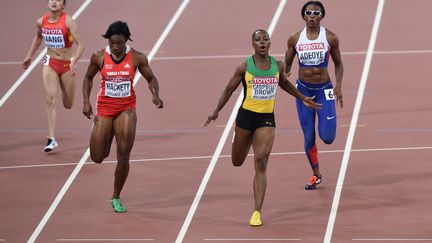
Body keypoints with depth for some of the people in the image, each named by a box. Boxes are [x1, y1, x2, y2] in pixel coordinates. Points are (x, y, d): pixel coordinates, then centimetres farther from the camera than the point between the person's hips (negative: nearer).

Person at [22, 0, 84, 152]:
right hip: (50, 63, 2)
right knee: (49, 99, -15)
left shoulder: (68, 22, -18)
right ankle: (52, 139, -17)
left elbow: (80, 44, -22)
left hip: (67, 64, -2)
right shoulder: (41, 22, -4)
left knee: (68, 105, 11)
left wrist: (74, 61, -37)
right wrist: (29, 56, 22)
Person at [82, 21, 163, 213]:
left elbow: (151, 78, 6)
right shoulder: (99, 57, -6)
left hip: (126, 108, -1)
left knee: (124, 156, -9)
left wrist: (155, 95, -14)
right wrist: (86, 101, -1)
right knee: (97, 158, 1)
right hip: (104, 108, 1)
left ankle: (116, 198, 6)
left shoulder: (137, 58, -7)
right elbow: (88, 77, 10)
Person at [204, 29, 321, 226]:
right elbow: (230, 89, 3)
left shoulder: (277, 66, 0)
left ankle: (257, 212, -13)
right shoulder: (245, 67, -7)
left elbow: (284, 83, 21)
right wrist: (216, 111, -2)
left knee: (261, 163, -12)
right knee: (237, 162, 15)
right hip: (246, 116, 0)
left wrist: (303, 98, 27)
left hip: (267, 119, 0)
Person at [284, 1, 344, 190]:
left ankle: (326, 124, 26)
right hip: (303, 89, 2)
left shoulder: (330, 38, -6)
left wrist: (338, 86, -8)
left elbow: (338, 64, 5)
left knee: (327, 138, -11)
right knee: (308, 137, 5)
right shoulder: (295, 39, -3)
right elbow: (287, 64, 8)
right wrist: (283, 73, -14)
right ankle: (316, 175, 24)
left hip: (324, 89, -2)